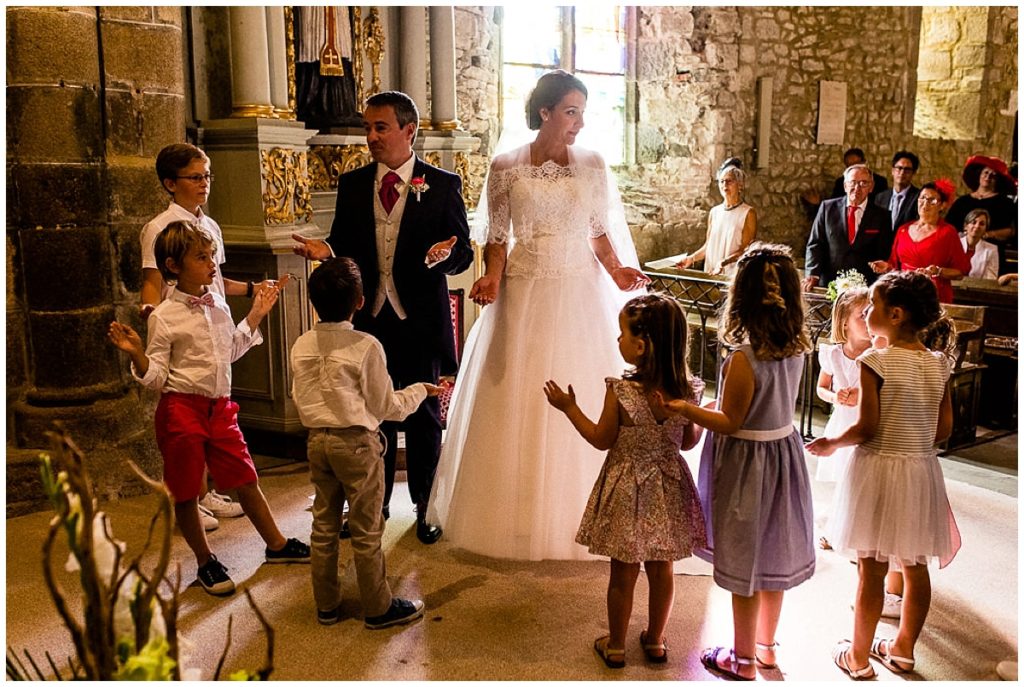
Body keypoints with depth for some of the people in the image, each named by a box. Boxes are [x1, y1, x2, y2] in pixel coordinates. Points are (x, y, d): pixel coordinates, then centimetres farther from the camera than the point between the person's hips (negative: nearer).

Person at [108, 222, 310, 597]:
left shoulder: (218, 305, 5)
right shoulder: (164, 317, -12)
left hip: (220, 407, 5)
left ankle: (276, 544, 30)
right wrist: (136, 354, -27)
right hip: (182, 409, -5)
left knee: (246, 479, 14)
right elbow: (156, 378, -8)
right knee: (186, 492, 7)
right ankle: (206, 563, 25)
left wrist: (256, 316, 17)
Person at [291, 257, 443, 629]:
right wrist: (420, 390, 6)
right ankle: (379, 608, 18)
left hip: (317, 441, 6)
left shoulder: (301, 346, 0)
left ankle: (326, 605, 28)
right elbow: (385, 406, -9)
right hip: (356, 444, -5)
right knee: (366, 531, 6)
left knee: (323, 525, 16)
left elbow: (300, 400, 10)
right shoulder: (365, 346, -16)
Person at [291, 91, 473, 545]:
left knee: (423, 418, 11)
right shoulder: (352, 185, 6)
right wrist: (324, 250, -13)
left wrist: (442, 255, -27)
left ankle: (426, 508, 28)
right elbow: (344, 247, 9)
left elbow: (463, 253, -5)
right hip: (368, 318, 3)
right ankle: (374, 503, 31)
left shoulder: (443, 185, -3)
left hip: (421, 319, -2)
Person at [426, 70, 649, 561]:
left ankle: (580, 513, 23)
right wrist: (492, 279, -15)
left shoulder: (592, 165, 4)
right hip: (525, 297, -1)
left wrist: (617, 271, -8)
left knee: (583, 403, 5)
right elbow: (497, 238, 2)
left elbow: (600, 232, 8)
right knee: (517, 405, 4)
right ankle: (518, 513, 20)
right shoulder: (506, 167, 0)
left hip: (579, 296, 1)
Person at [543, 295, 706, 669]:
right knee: (661, 570, 20)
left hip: (628, 490, -3)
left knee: (622, 574, 13)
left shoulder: (620, 392, -24)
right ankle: (655, 641, 37)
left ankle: (615, 646, 30)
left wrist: (569, 407, 0)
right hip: (668, 489, 4)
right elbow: (689, 442, -1)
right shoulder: (689, 390, -13)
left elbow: (601, 440, -11)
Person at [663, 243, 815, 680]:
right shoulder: (796, 350, -5)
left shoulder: (743, 359, -25)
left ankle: (743, 658, 26)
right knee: (771, 554, 21)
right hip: (784, 451, 7)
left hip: (746, 463, -7)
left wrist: (683, 408, -23)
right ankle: (766, 645, 39)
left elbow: (729, 423, -19)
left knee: (743, 561, 9)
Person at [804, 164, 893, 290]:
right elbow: (815, 244, 2)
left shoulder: (881, 216, 5)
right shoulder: (828, 207, 5)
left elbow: (883, 255, 7)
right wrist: (812, 274, -11)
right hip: (828, 283, 0)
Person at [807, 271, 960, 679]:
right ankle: (903, 650, 32)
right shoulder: (938, 364, 0)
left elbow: (866, 428, -18)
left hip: (879, 470, -5)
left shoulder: (876, 362, -17)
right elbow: (944, 429, 2)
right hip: (922, 472, 6)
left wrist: (830, 444, -2)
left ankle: (859, 658, 18)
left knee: (871, 570, 5)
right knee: (915, 567, 16)